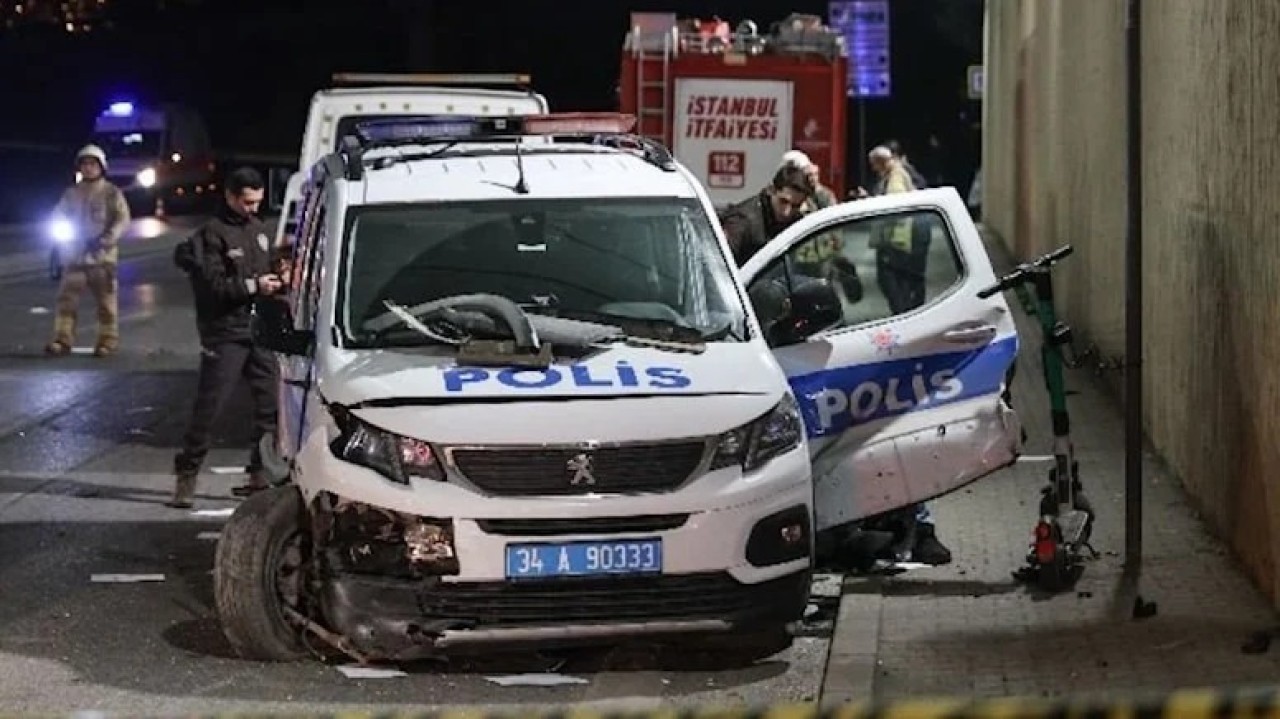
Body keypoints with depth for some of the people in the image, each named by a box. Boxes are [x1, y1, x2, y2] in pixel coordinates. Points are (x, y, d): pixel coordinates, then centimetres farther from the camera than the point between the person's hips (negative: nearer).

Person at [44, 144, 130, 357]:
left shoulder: (111, 193, 0)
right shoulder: (72, 193, 12)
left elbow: (122, 219, -8)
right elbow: (58, 217, 15)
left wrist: (104, 240, -20)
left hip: (102, 255, -3)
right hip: (75, 254, 4)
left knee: (106, 300, 0)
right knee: (67, 297, -3)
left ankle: (108, 339, 7)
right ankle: (62, 339, -2)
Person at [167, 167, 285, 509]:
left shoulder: (257, 229, 14)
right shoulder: (213, 234, -9)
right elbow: (212, 286, -15)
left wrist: (278, 277, 3)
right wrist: (253, 286, -21)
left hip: (259, 330, 7)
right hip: (225, 334, -7)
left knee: (270, 403, 5)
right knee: (209, 405, -6)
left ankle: (260, 474, 14)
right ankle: (187, 474, 1)